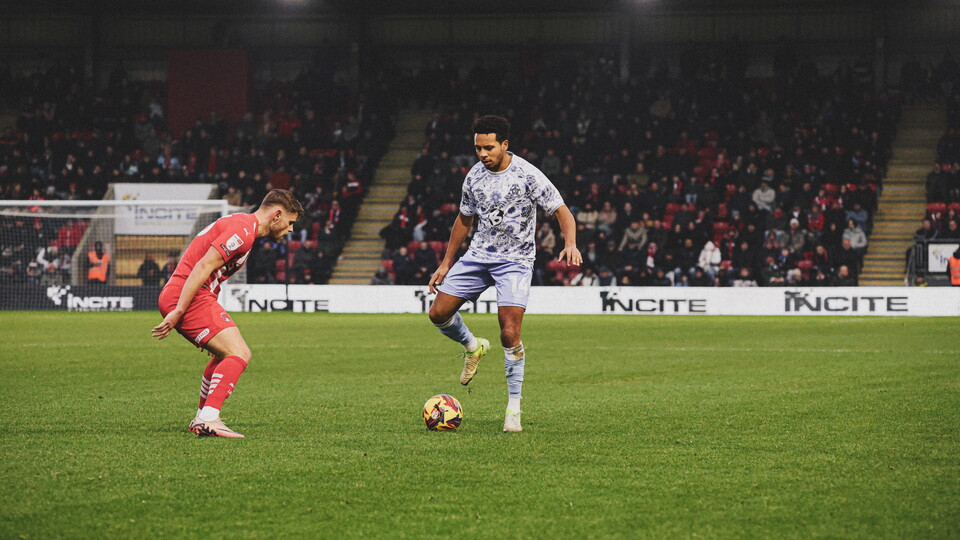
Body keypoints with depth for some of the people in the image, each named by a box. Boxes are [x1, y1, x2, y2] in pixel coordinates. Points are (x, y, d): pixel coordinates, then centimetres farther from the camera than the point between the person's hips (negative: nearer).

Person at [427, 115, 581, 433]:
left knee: (510, 335, -17)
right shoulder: (475, 176, 4)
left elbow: (561, 211, -11)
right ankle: (472, 347, 30)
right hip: (478, 255, 5)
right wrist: (446, 263, 18)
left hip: (515, 261, -5)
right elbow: (464, 219, 17)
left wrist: (570, 244, -30)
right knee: (438, 313, -2)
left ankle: (514, 407, -5)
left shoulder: (527, 175, -13)